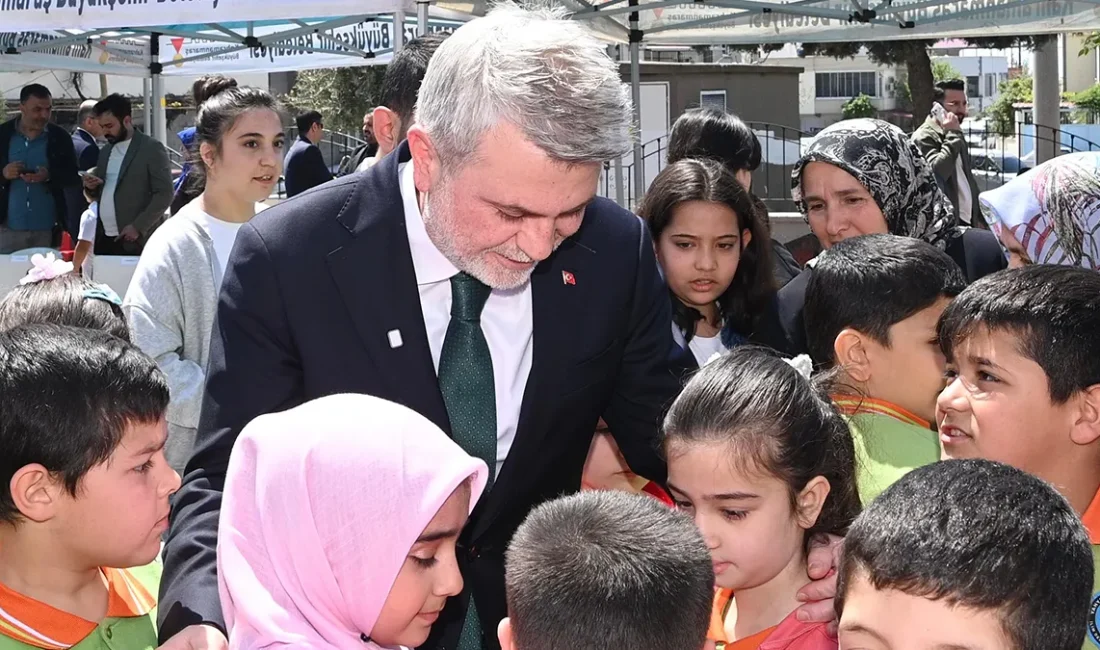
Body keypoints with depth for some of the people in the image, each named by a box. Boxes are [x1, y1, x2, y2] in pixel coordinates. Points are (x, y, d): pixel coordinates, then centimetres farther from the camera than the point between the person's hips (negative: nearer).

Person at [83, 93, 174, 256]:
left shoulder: (152, 149, -6)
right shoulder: (106, 151, 17)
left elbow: (164, 194, -11)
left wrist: (138, 227, -17)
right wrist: (92, 187, 1)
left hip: (135, 242, -6)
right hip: (104, 239, 7)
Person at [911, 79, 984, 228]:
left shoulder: (956, 136, 20)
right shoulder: (924, 136, -8)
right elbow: (936, 172, -24)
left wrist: (979, 217, 24)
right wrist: (952, 135, -15)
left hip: (967, 221, 9)